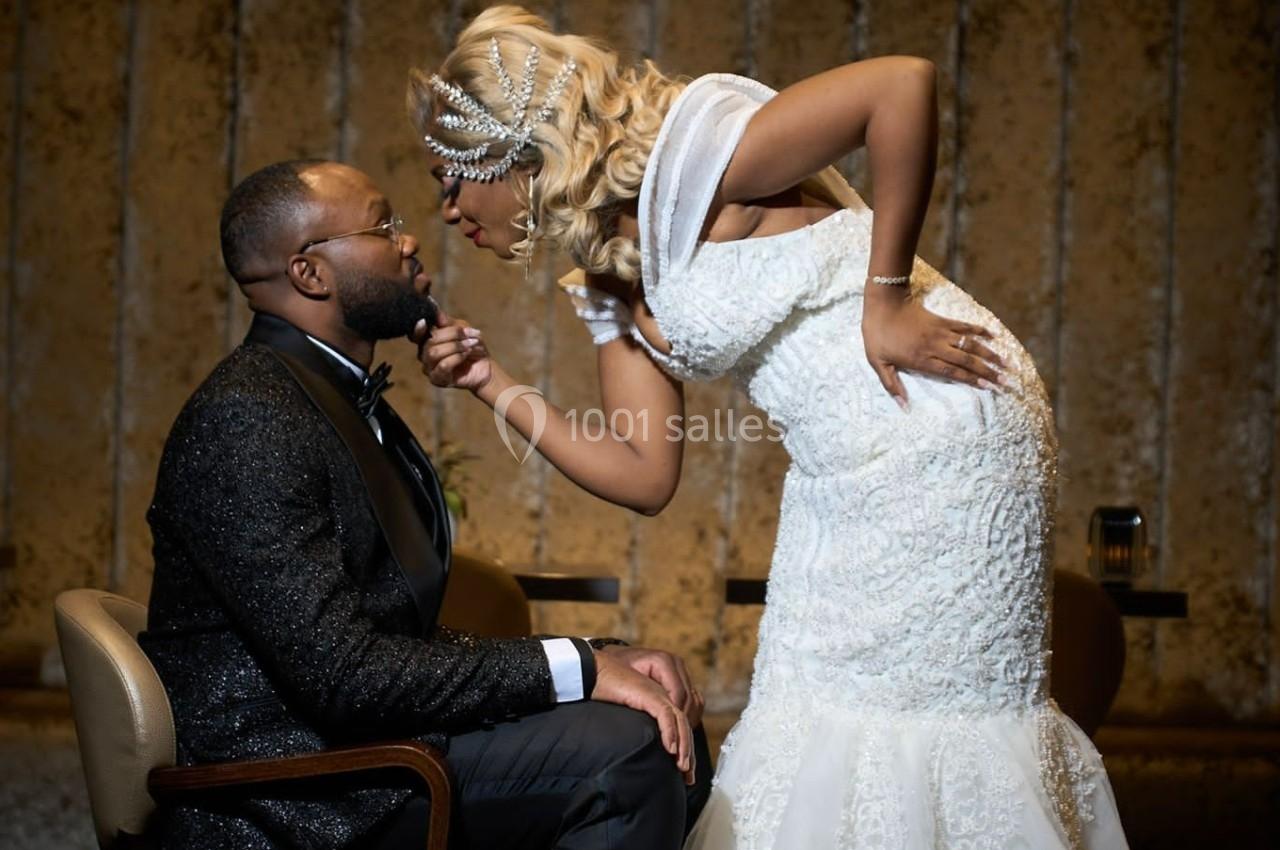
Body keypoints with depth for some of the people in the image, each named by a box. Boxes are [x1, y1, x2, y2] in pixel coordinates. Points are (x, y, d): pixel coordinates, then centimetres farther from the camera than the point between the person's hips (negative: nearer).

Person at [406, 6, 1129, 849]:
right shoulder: (606, 279, 8)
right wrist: (494, 383, 1)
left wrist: (888, 295, -22)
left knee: (932, 702, 0)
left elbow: (905, 83, -26)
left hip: (942, 432, -9)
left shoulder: (680, 157, -18)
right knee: (831, 708, 12)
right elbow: (646, 477, 7)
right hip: (852, 476, 9)